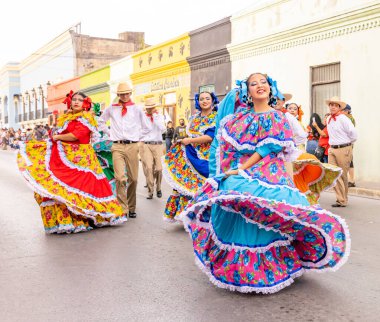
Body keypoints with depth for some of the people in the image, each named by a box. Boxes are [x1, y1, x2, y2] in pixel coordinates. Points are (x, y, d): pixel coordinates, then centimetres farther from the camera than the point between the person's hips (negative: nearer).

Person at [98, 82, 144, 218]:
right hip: (117, 146, 0)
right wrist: (109, 132, 14)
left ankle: (131, 208, 18)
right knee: (120, 178, -15)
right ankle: (122, 209, -10)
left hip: (132, 146, 1)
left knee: (133, 178, 4)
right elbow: (101, 121, 25)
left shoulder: (137, 109, 7)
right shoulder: (111, 109, 10)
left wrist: (138, 136, 9)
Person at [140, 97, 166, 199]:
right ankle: (150, 191, -2)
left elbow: (162, 129, -9)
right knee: (149, 168, -11)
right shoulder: (142, 117, 1)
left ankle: (158, 188, 21)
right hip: (145, 145, -1)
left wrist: (155, 116, -7)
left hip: (158, 145, 1)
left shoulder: (160, 116, 7)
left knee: (159, 168, -2)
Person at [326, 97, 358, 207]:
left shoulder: (343, 119, -12)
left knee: (342, 175, 2)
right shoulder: (329, 119, 10)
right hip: (332, 149, 7)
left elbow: (354, 133, -13)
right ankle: (340, 198, 8)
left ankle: (343, 200, 13)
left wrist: (347, 143, 0)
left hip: (343, 149, -7)